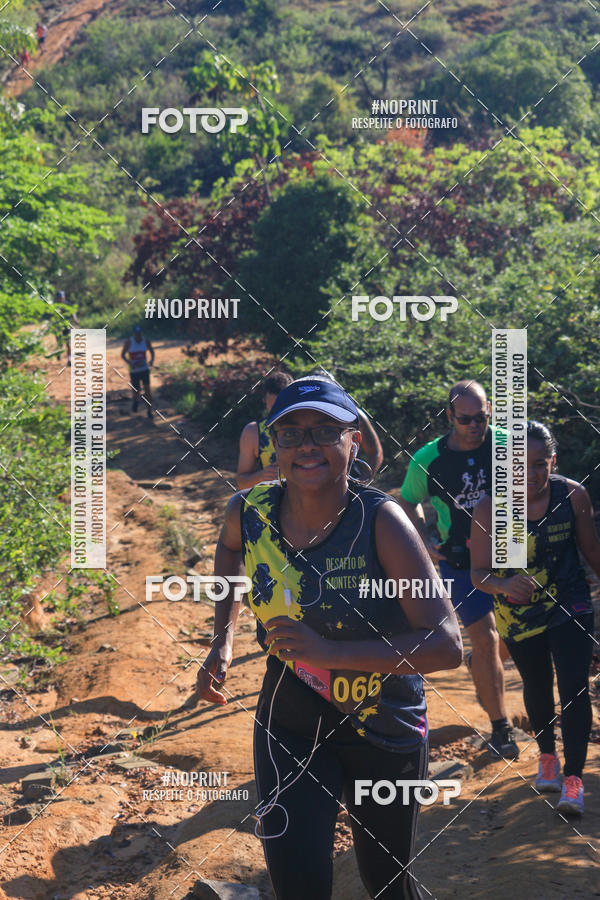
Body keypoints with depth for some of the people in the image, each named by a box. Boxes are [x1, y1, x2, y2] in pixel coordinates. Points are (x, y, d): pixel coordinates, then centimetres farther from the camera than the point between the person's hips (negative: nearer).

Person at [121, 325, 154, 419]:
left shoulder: (146, 341, -3)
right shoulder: (128, 342, -10)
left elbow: (151, 351, 14)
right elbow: (122, 354, 0)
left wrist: (152, 360, -7)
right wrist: (129, 363, -18)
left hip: (145, 369, 1)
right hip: (134, 371, -1)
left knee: (147, 390, -12)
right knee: (136, 393, 3)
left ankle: (150, 411, -1)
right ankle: (136, 400, 40)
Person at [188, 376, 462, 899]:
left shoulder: (380, 522, -22)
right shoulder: (249, 512, -11)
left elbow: (447, 646, -28)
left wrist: (331, 651, -34)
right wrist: (223, 640, 7)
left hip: (385, 727, -2)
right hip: (291, 723, 2)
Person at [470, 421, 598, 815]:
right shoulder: (489, 508, -20)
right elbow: (479, 572, -18)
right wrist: (505, 585, -38)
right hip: (519, 613, 1)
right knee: (537, 688, 19)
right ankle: (547, 755, 43)